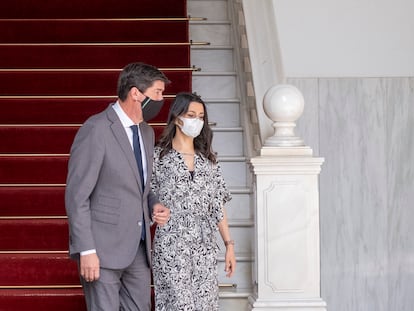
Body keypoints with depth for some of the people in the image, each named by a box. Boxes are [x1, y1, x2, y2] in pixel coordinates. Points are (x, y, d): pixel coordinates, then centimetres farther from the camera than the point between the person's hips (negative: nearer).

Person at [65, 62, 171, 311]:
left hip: (138, 248, 8)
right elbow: (77, 195, -15)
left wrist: (154, 205, 2)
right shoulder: (96, 130, -13)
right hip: (103, 248, -8)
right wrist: (86, 251, -18)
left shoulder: (147, 132, 12)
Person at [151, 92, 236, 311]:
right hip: (171, 249, -4)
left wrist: (229, 244, 8)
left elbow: (218, 206, 12)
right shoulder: (158, 156, -2)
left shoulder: (208, 159, 11)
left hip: (204, 249, 4)